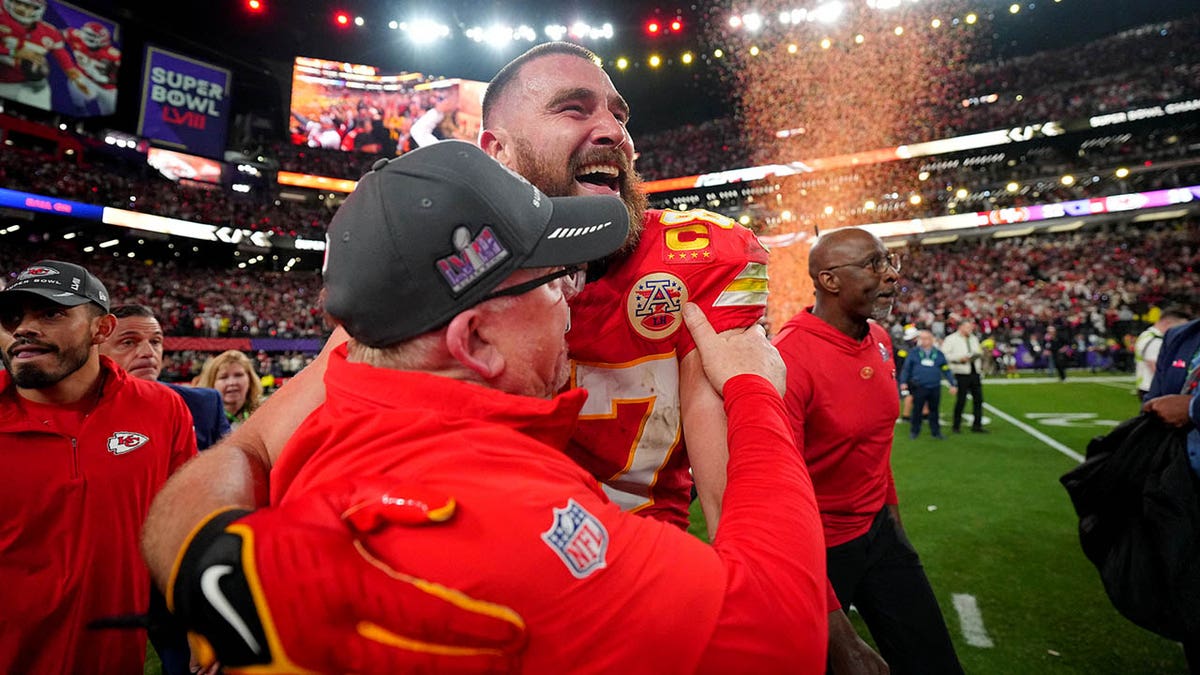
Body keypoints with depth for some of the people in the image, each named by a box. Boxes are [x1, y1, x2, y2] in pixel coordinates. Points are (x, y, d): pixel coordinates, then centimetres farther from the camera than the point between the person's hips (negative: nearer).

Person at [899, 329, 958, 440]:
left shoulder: (938, 354, 7)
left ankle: (935, 431, 20)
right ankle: (914, 431, 16)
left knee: (934, 409, 9)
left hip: (935, 388, 2)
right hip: (919, 388, -1)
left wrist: (953, 384, 6)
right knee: (917, 409, 4)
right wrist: (903, 383, -3)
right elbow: (906, 369, 5)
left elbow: (946, 370, 10)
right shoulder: (914, 353, 3)